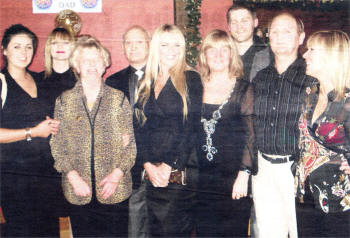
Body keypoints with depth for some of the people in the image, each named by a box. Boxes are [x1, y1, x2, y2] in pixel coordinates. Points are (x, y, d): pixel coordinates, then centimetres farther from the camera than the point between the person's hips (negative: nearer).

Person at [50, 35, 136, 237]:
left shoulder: (118, 99, 6)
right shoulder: (64, 100, 7)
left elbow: (130, 144, 4)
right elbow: (57, 145, 5)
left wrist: (117, 174, -10)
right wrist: (72, 175, -8)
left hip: (115, 190, 0)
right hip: (78, 192, 1)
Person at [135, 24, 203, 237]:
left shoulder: (191, 79, -2)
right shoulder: (148, 83, 12)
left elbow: (193, 128, -9)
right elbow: (143, 128, 8)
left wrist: (169, 166, -12)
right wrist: (148, 164, -5)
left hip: (180, 174, -4)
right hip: (152, 173, 5)